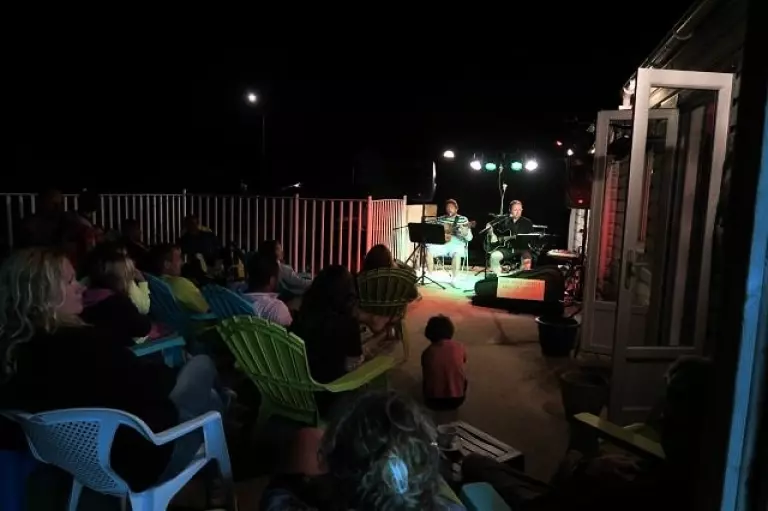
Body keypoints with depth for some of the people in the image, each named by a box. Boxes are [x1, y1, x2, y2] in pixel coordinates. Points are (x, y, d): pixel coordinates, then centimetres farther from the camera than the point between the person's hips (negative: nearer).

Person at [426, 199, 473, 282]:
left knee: (457, 253, -36)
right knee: (429, 249, -24)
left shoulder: (463, 219, 6)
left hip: (456, 244, -3)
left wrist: (465, 233, -23)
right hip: (441, 244, 3)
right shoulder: (440, 219, 15)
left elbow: (469, 238, 0)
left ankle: (454, 279, -27)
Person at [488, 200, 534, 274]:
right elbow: (489, 225, 15)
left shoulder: (527, 222, 4)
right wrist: (492, 235, -1)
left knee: (527, 260, -32)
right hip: (507, 247, 2)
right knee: (495, 256, -26)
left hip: (522, 248, -1)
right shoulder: (504, 220, 7)